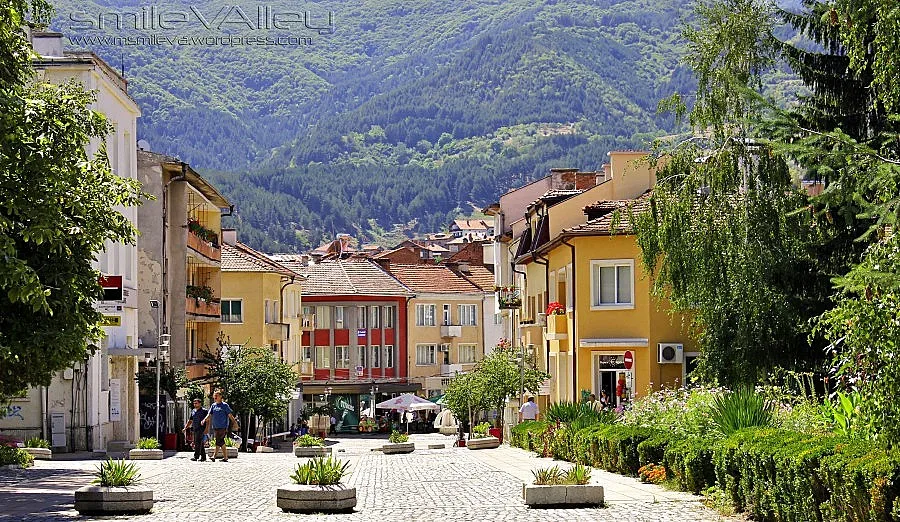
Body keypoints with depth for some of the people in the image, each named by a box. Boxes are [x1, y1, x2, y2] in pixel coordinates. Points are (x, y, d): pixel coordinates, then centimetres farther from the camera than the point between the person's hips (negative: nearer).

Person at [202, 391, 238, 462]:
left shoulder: (225, 405, -2)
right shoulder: (213, 405, 14)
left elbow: (230, 415, -3)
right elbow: (209, 414, 9)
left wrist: (235, 422, -12)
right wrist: (204, 420, -9)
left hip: (223, 427, -6)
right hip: (215, 427, 6)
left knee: (218, 441, -14)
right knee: (221, 442, 8)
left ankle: (214, 456, -19)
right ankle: (225, 457, 14)